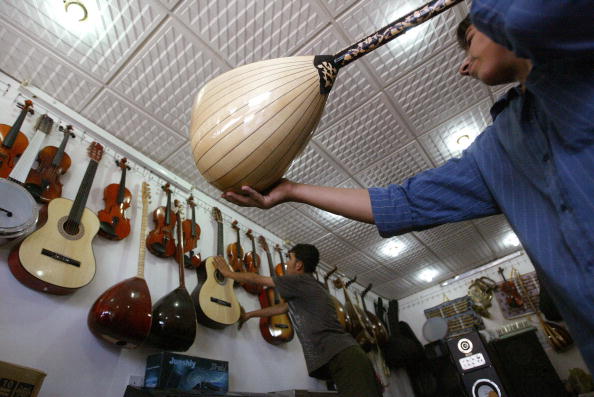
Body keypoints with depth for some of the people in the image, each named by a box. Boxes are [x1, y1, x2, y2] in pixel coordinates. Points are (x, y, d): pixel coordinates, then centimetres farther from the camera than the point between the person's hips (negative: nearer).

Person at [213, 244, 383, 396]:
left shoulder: (300, 281, -3)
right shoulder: (305, 288, 25)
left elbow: (256, 279, 7)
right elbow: (281, 308, 35)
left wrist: (228, 272, 22)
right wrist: (250, 314, 43)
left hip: (342, 356, -10)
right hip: (343, 354, 10)